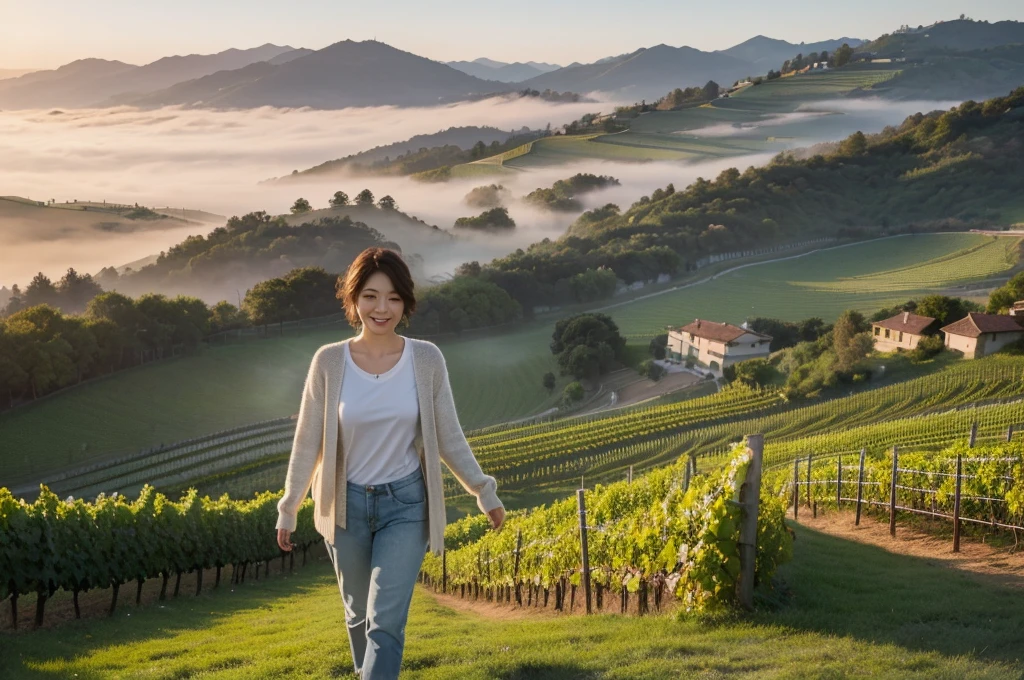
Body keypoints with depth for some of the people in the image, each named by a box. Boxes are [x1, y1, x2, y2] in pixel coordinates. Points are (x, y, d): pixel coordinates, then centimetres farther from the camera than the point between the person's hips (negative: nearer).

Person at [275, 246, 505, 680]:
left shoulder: (427, 359, -9)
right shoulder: (329, 361, -10)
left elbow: (448, 437, 0)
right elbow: (308, 441, -1)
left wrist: (484, 492, 2)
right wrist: (288, 508, 2)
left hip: (405, 504, -1)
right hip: (347, 505, 1)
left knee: (386, 622, -9)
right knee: (359, 615, 17)